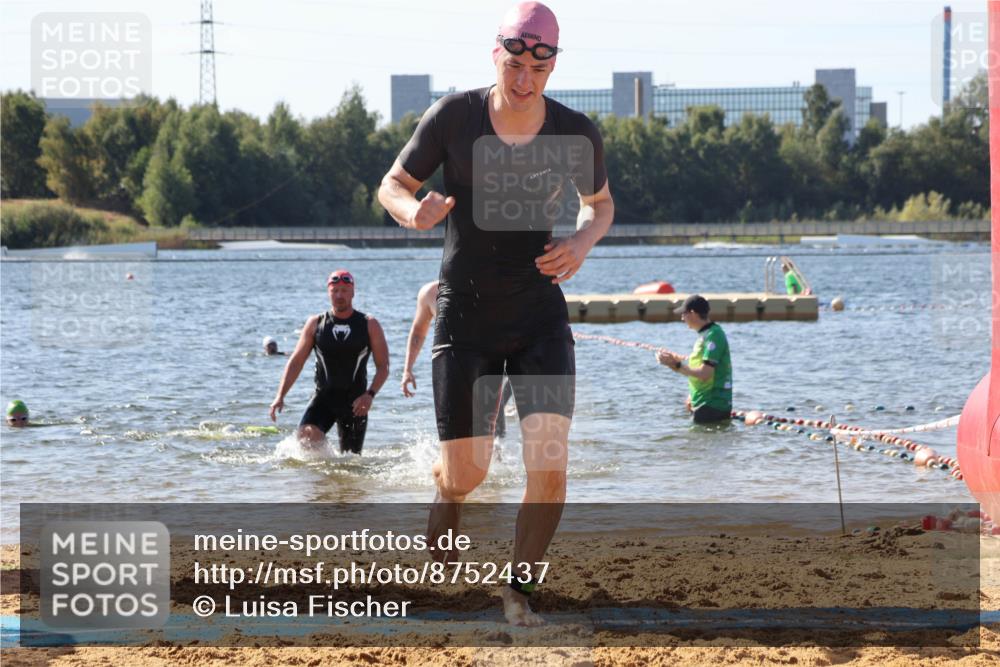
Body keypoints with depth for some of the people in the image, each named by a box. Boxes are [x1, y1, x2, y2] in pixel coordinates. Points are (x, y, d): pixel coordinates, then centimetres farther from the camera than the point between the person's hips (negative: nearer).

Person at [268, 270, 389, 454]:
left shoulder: (369, 325, 1)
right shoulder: (316, 323, 4)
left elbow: (383, 367, 0)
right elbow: (296, 362, 6)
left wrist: (370, 394, -17)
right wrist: (280, 395, -5)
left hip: (354, 401, 0)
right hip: (323, 397, 0)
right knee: (306, 435, -26)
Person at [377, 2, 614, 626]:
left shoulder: (577, 134, -8)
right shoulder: (453, 116, -12)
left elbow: (600, 204, 11)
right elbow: (392, 186, -1)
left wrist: (583, 240, -11)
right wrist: (414, 211, -25)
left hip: (540, 316, 1)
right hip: (465, 316, -1)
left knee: (550, 468, -14)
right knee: (466, 475, 4)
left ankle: (520, 589, 7)